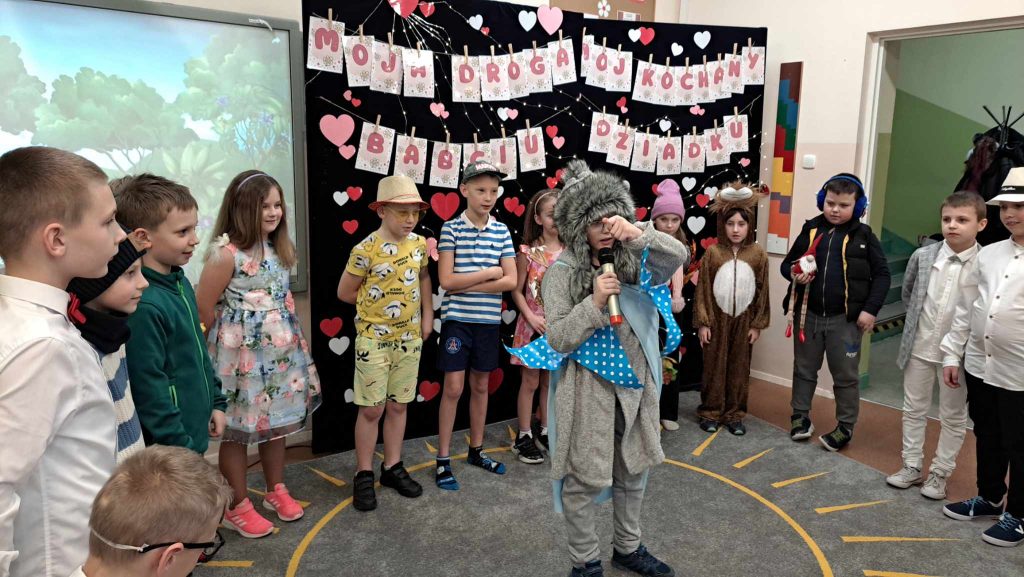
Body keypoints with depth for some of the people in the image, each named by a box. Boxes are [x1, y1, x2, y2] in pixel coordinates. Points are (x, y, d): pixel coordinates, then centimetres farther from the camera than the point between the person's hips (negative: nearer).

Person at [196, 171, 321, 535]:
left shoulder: (280, 248, 5)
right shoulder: (226, 253, -20)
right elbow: (203, 308, -16)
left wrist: (284, 332, 11)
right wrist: (231, 337, -4)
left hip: (280, 351, 7)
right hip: (241, 357, -7)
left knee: (278, 421, 18)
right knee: (237, 429, 7)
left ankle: (276, 491, 36)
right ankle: (237, 507, 23)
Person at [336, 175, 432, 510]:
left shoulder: (419, 244, 0)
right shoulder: (366, 251, -16)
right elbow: (345, 292, -6)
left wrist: (426, 314, 10)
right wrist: (376, 302, 2)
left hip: (409, 338, 5)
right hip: (374, 340, -5)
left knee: (398, 405, 13)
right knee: (372, 409, 2)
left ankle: (393, 467, 27)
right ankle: (364, 475, 16)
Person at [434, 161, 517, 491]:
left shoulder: (502, 231, 4)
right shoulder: (451, 229, -5)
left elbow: (510, 281, -3)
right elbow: (446, 280, -13)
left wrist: (467, 285, -11)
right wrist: (489, 273, -10)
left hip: (488, 321, 4)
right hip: (457, 320, -3)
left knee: (480, 385, 14)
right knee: (453, 388, -2)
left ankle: (476, 451, 28)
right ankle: (443, 460, 10)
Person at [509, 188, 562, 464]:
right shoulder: (527, 251, -8)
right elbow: (517, 290, -6)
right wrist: (531, 317, -16)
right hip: (533, 325, -3)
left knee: (550, 381, 14)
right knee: (530, 382, 5)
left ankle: (544, 432, 28)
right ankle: (524, 436, 17)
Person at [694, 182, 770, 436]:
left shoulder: (758, 254, -3)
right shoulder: (712, 252, -7)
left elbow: (762, 291, 2)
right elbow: (703, 289, -5)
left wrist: (757, 324, 0)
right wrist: (702, 322, -7)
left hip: (744, 320, 1)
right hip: (717, 319, -1)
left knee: (739, 368, 10)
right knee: (714, 367, 7)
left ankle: (734, 415, 22)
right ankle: (710, 412, 19)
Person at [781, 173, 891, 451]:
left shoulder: (863, 236, -3)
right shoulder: (811, 230, 3)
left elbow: (881, 274, -2)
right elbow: (787, 263, 9)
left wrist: (870, 309, -10)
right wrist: (794, 274, -14)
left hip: (846, 318, -2)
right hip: (808, 314, 3)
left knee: (845, 375, 9)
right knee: (804, 369, 15)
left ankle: (845, 426, 22)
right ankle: (801, 415, 30)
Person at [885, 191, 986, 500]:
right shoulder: (923, 256, -6)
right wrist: (919, 320, 10)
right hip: (919, 348, 3)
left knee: (953, 416, 12)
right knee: (914, 409, 14)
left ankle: (940, 473, 28)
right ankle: (912, 466, 29)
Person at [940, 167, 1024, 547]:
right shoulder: (987, 254, 6)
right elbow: (966, 308, 10)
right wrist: (952, 354, 9)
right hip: (979, 366, 5)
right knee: (987, 438, 20)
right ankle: (989, 498, 39)